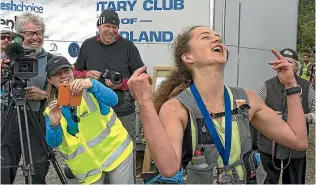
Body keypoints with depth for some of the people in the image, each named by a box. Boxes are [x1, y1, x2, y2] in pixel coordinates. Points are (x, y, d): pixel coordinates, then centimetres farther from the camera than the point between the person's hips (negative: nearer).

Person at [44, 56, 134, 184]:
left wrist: (92, 85, -42)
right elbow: (53, 143, -6)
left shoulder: (89, 89, -6)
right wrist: (54, 124, -26)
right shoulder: (52, 109, 0)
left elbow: (112, 100, -25)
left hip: (115, 150, -2)